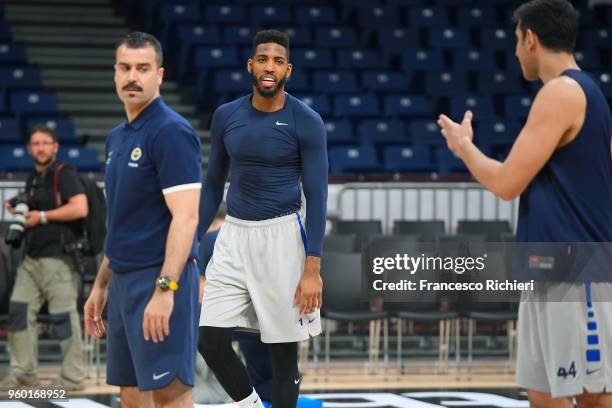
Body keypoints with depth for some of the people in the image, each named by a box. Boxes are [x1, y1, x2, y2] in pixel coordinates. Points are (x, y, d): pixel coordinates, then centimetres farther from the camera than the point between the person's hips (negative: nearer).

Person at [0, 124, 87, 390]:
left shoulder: (64, 174, -7)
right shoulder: (33, 179, 19)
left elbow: (79, 208, -19)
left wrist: (42, 216, -14)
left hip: (58, 257, -9)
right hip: (33, 258, 9)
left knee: (63, 316, -6)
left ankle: (72, 377, -1)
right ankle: (23, 372, 12)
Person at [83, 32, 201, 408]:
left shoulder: (171, 131, -12)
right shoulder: (118, 137, 16)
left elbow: (186, 216, -19)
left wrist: (165, 289, -25)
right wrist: (101, 285, 22)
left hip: (161, 281, -9)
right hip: (125, 280, 9)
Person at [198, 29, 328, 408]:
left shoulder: (307, 122, -8)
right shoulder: (226, 116, 4)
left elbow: (316, 196, -9)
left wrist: (313, 269, -15)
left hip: (281, 236, -4)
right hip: (234, 235, 4)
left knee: (283, 349, 2)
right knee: (210, 339, -5)